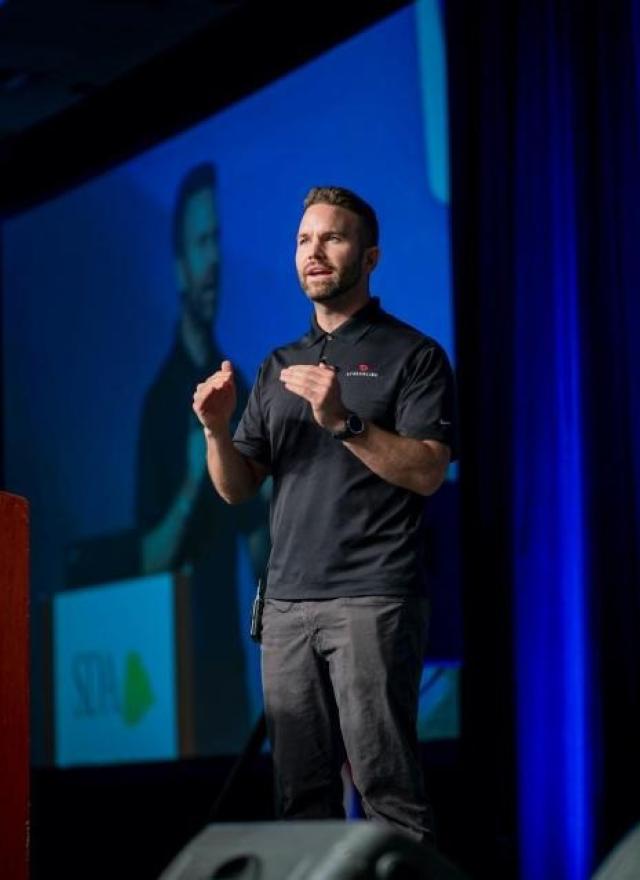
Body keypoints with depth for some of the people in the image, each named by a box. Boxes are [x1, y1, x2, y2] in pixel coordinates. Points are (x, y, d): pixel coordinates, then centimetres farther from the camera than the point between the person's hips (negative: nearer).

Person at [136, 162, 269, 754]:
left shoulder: (234, 387, 11)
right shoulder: (161, 398, -5)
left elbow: (261, 556, 12)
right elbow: (150, 561, -10)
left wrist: (267, 504, -8)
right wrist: (190, 483, -24)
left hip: (232, 658, 5)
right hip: (184, 660, -5)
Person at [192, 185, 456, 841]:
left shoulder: (411, 356, 4)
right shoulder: (279, 366, 20)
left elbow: (427, 472, -8)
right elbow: (237, 488, 17)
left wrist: (342, 420, -19)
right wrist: (217, 430, -3)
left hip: (372, 600, -5)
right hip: (287, 602, 6)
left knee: (387, 787, -11)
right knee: (301, 792, 3)